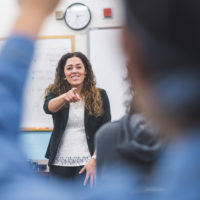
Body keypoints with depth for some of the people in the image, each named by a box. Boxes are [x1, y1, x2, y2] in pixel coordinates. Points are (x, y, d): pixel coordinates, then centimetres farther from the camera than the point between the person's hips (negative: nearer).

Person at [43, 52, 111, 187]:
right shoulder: (55, 92, 5)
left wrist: (94, 159, -10)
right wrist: (65, 97, -39)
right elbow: (48, 108, -18)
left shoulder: (99, 96, 3)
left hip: (87, 164, -1)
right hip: (60, 163, 2)